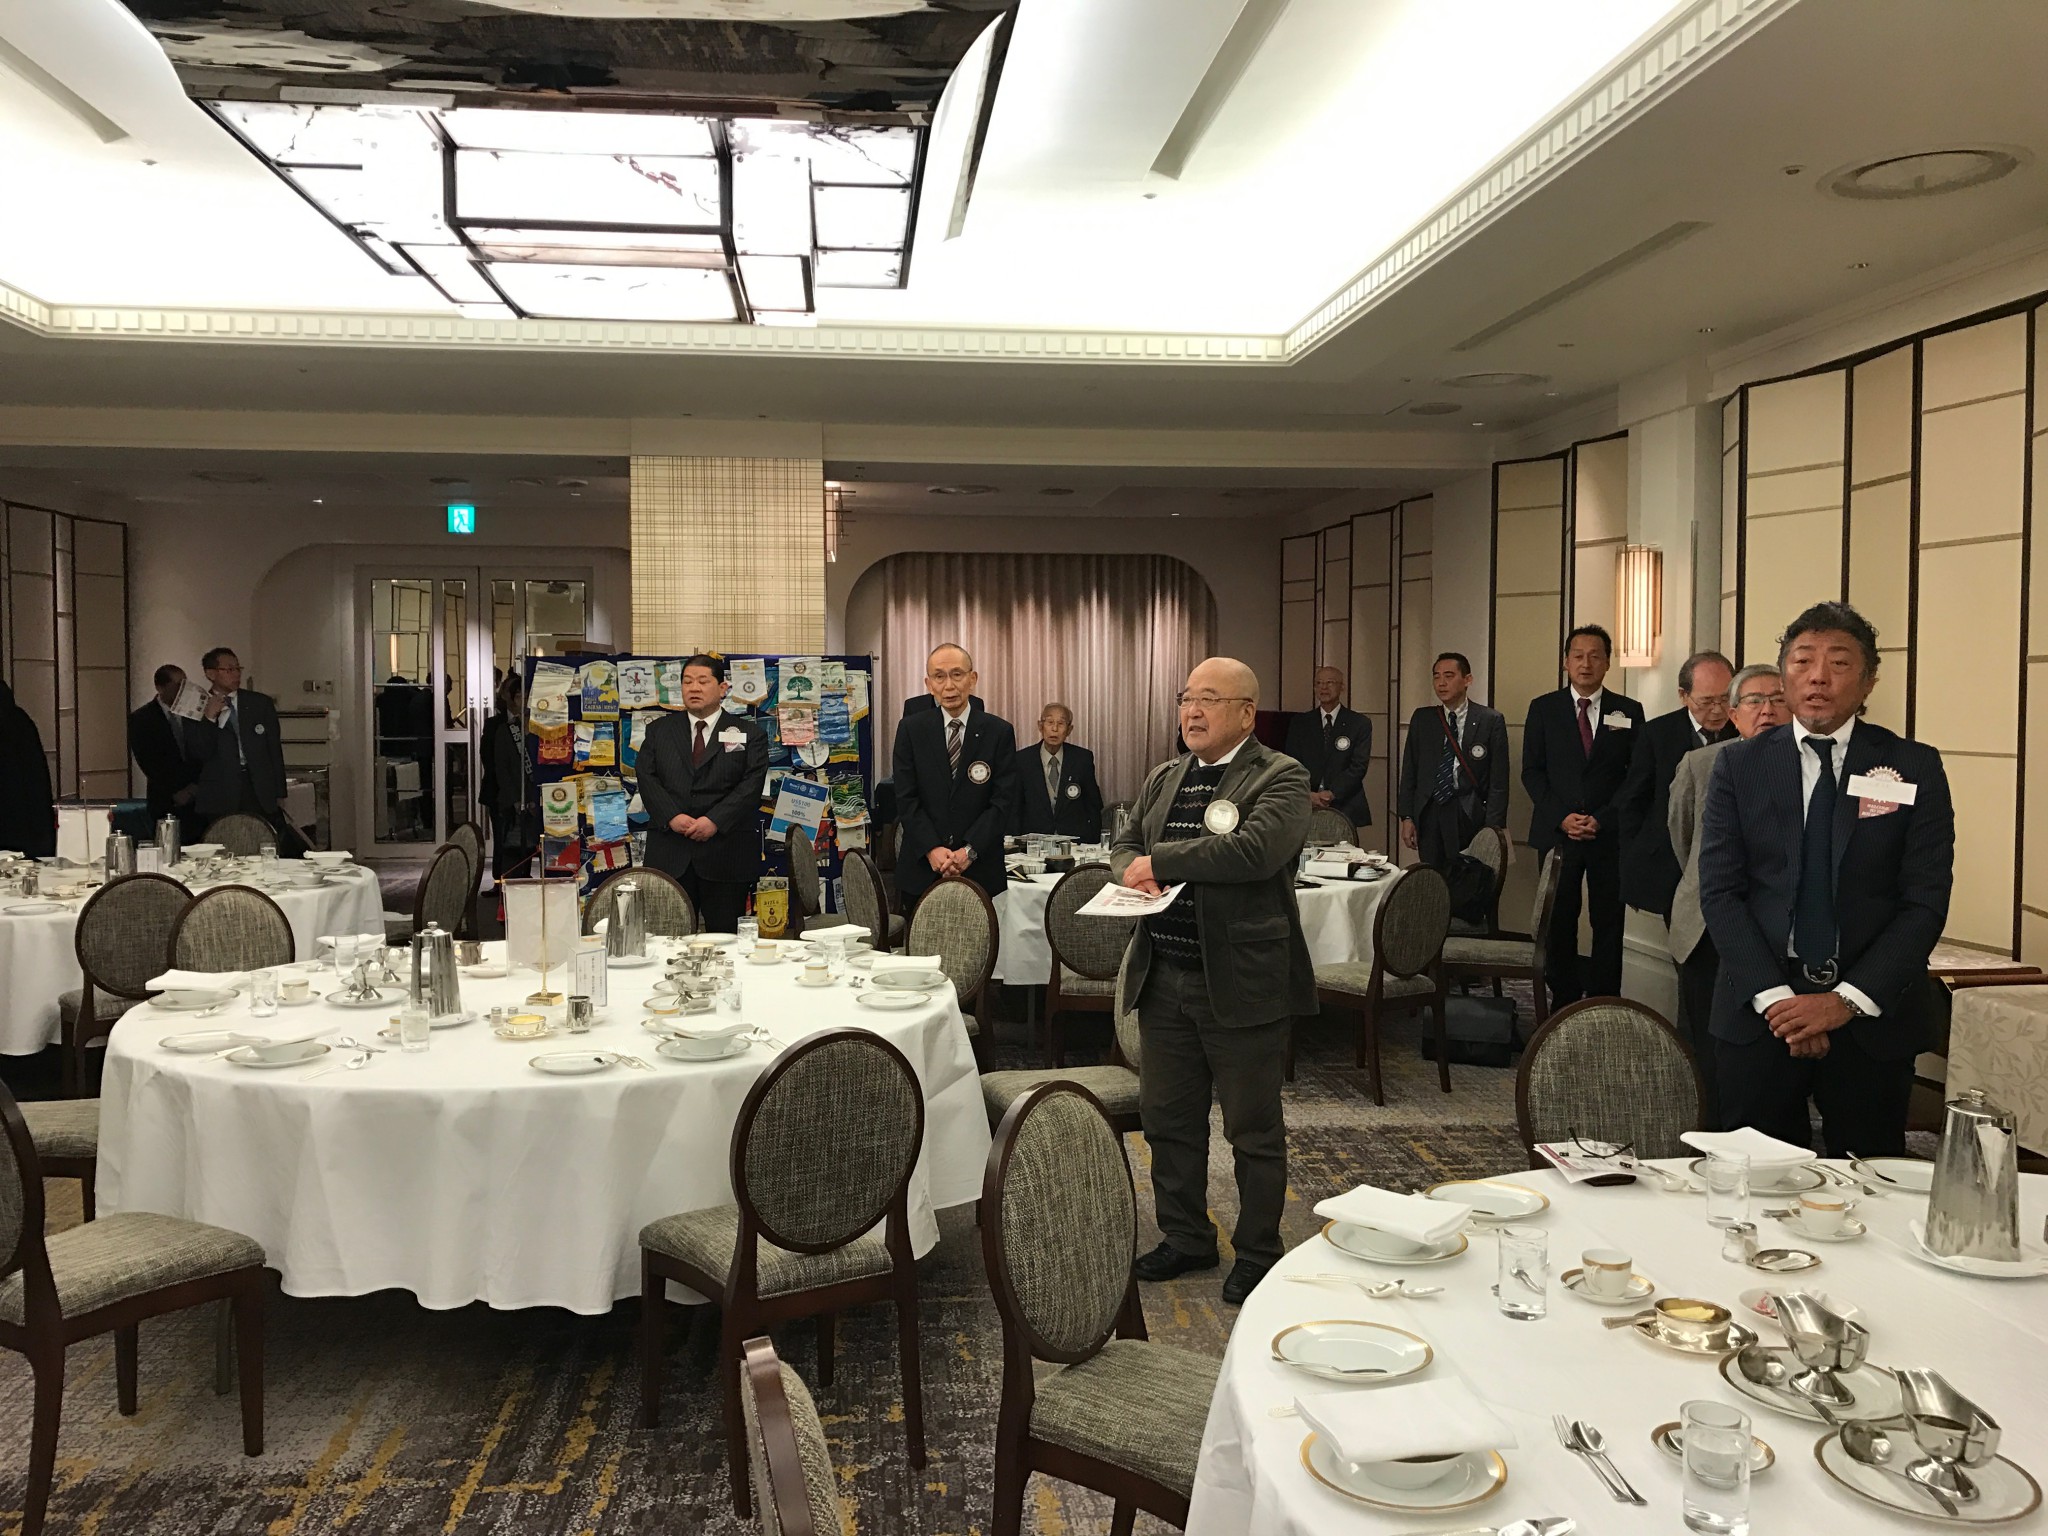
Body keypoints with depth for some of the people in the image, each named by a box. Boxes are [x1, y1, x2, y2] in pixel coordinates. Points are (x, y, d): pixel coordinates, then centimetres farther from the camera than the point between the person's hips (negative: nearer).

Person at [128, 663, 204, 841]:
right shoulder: (140, 719, 3)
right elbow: (148, 762, -2)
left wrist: (195, 785, -5)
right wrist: (175, 791, -7)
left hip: (199, 798, 2)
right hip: (166, 802, -2)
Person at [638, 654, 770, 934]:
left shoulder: (749, 734, 8)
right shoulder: (659, 731, 16)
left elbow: (751, 785, -4)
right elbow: (647, 778, 5)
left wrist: (715, 821, -16)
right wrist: (672, 817, -11)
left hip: (726, 855, -2)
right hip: (669, 854, 2)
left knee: (724, 935, 0)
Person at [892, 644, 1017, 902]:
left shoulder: (999, 732, 1)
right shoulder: (911, 729, 4)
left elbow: (1003, 801, -3)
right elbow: (906, 798, -1)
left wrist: (970, 851, -13)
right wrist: (932, 849, -12)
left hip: (980, 870, -1)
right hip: (922, 868, 1)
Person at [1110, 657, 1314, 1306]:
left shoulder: (1281, 777, -9)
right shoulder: (1162, 779, 14)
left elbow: (1255, 850, -25)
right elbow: (1124, 844, 16)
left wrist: (1160, 861, -18)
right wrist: (1133, 869, -9)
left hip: (1242, 982, -6)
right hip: (1164, 980, 7)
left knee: (1253, 1129, 8)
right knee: (1167, 1119, 16)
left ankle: (1258, 1252, 25)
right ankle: (1186, 1238, 34)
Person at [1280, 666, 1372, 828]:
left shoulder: (1360, 723, 6)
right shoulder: (1300, 722, 12)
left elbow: (1359, 766, -2)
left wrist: (1332, 794, -14)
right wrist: (1307, 794, -12)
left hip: (1345, 808, -1)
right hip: (1306, 807, 1)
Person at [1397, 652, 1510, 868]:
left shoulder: (1491, 720, 1)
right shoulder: (1421, 719, 11)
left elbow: (1498, 781, -2)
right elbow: (1409, 772, 12)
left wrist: (1492, 829, -8)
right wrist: (1407, 817, 5)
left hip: (1470, 817, -3)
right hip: (1429, 815, 3)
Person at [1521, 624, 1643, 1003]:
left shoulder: (1628, 711, 6)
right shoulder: (1543, 708, 7)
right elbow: (1532, 772, 4)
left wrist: (1601, 819, -9)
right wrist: (1562, 817, -8)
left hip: (1610, 833, 0)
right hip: (1557, 831, 0)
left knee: (1608, 924, 1)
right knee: (1559, 923, 3)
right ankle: (1564, 1003, 11)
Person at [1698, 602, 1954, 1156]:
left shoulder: (1915, 768, 2)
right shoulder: (1740, 765, 3)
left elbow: (1926, 902, -3)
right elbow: (1719, 891, -2)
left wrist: (1848, 1000, -12)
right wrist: (1776, 997, -11)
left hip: (1872, 1015, 0)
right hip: (1759, 1010, 0)